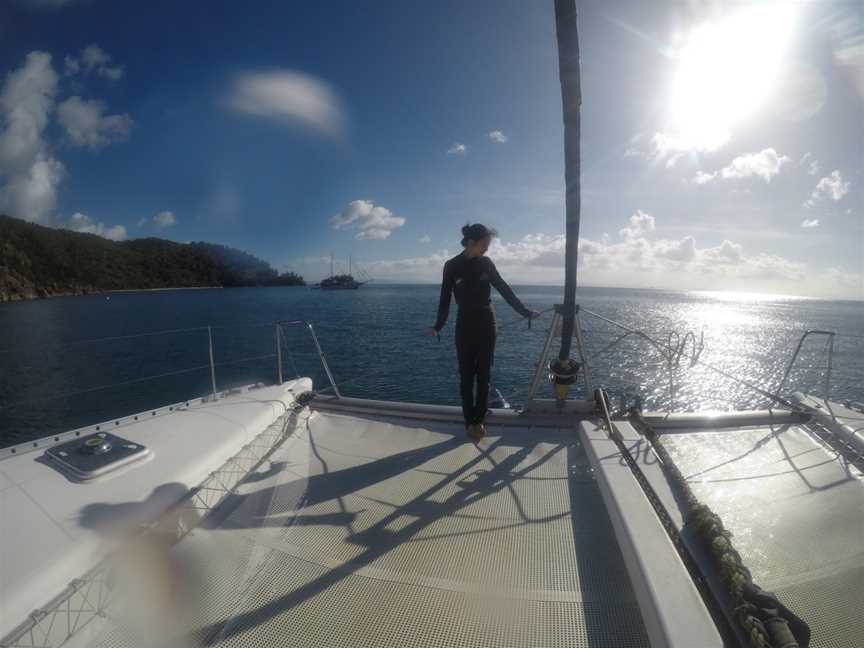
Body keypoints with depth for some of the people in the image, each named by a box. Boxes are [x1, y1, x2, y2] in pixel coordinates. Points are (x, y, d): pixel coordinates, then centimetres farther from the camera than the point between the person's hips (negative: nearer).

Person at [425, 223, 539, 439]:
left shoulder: (486, 263, 2)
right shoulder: (452, 266, -5)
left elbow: (504, 289, 8)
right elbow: (445, 299, -3)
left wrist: (525, 312, 8)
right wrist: (437, 326, -12)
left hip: (487, 324, 2)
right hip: (465, 326, -2)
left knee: (483, 375, 6)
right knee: (467, 376, 2)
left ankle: (479, 419, 16)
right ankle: (470, 422, 11)